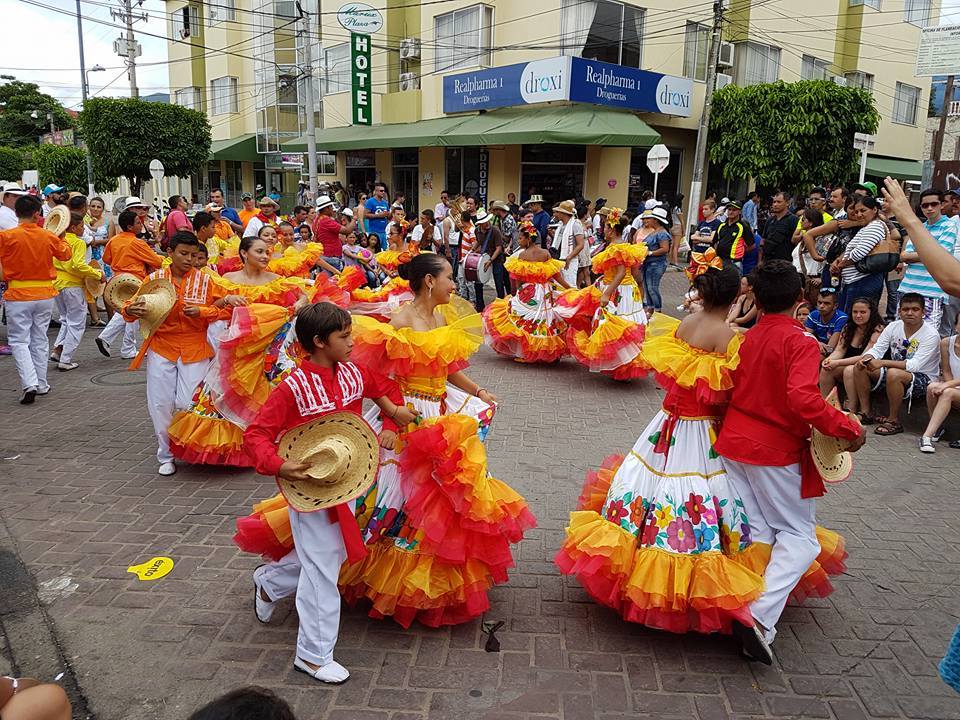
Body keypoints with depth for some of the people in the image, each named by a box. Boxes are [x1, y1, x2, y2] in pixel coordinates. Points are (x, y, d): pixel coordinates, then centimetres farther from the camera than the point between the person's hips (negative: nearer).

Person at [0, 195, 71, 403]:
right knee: (40, 339, 14)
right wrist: (60, 239, 28)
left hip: (18, 295, -3)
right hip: (45, 294, 3)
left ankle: (29, 384, -10)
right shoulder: (48, 237, -3)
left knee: (19, 341, 4)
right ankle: (41, 384, 20)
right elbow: (66, 254, 14)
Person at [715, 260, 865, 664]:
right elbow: (803, 398, -28)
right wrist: (848, 429, -19)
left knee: (756, 531, 13)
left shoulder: (747, 338, 5)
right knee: (800, 537, 4)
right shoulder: (800, 342, -15)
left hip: (734, 442, 6)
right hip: (776, 452, -6)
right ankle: (760, 616, -11)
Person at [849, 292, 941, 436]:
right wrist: (866, 358, -27)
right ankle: (865, 413, -1)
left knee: (894, 373, -37)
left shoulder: (931, 335, -19)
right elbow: (877, 349, -2)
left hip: (923, 379, -7)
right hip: (896, 371, 7)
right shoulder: (893, 327, -1)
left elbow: (915, 365, -28)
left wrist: (882, 363, -36)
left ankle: (894, 421, -20)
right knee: (859, 367, -10)